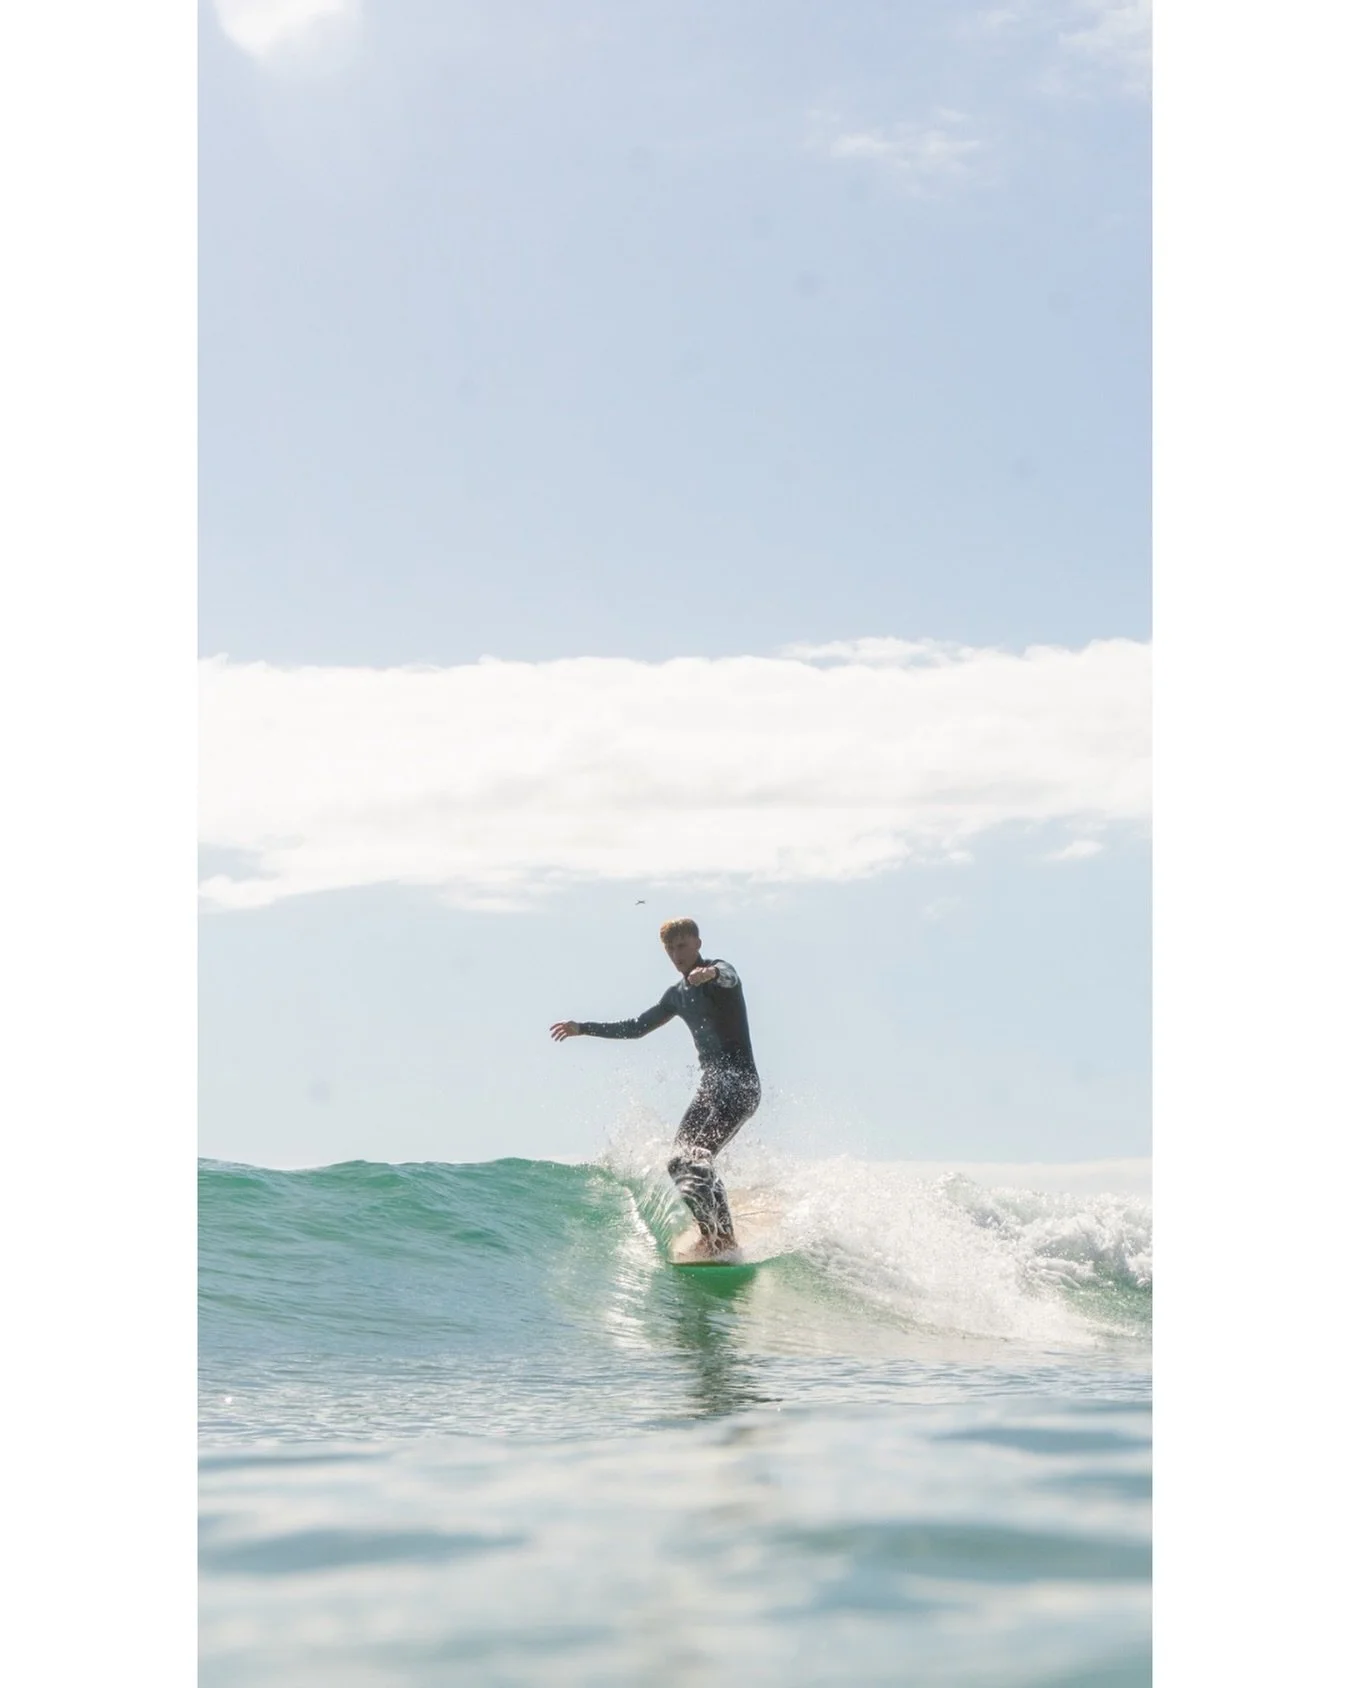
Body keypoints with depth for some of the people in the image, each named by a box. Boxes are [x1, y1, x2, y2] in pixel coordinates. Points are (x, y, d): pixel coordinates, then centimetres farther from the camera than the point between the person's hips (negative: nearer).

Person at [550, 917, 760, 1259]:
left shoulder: (719, 972, -6)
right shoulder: (678, 995, 17)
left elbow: (728, 977, -33)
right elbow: (636, 1027, 28)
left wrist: (712, 973, -57)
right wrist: (582, 1028, 27)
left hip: (741, 1086, -8)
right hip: (710, 1087, 8)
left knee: (695, 1156, -22)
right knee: (684, 1160, -3)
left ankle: (709, 1234, -26)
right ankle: (726, 1239, 0)